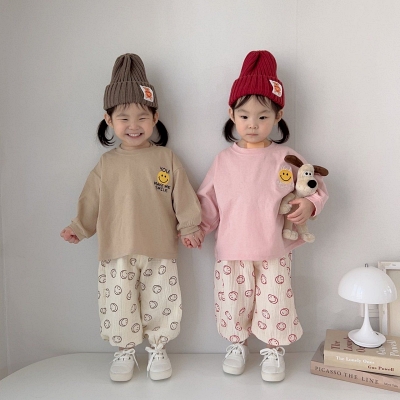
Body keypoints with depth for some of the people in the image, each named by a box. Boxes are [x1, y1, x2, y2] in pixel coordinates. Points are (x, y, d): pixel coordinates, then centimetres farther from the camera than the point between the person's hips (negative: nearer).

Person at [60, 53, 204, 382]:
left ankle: (158, 349, 34)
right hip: (117, 253, 1)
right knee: (118, 305, 10)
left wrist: (189, 227, -5)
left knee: (160, 304, 11)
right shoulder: (107, 164, 3)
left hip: (160, 251, -1)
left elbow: (183, 197, 1)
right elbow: (91, 202, 7)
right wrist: (79, 229, -3)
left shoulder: (166, 159, 0)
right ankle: (125, 351, 33)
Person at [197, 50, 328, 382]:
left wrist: (309, 205, -16)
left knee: (274, 303, 8)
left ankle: (274, 350, 33)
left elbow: (315, 187, 4)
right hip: (231, 252, 2)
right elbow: (208, 200, 6)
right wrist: (195, 225, -4)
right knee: (232, 301, 13)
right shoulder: (224, 160, 1)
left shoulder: (286, 158, -3)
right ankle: (237, 344, 38)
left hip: (274, 253, -1)